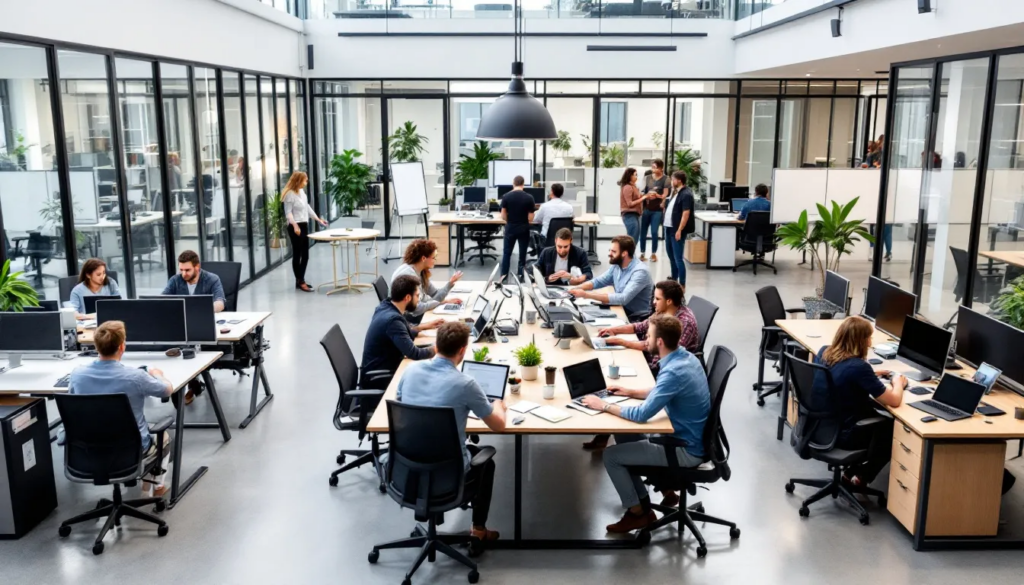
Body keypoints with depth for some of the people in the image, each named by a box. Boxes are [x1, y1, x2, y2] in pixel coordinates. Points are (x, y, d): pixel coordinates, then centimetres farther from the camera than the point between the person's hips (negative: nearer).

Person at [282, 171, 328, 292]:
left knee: (305, 255, 12)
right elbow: (288, 213, -17)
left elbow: (307, 207, 21)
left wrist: (318, 219, 23)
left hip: (304, 226, 9)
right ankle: (300, 282, 6)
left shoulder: (302, 192, 11)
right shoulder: (290, 194, -14)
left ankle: (300, 280, 22)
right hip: (295, 227, -9)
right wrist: (295, 225, -30)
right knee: (297, 255, 0)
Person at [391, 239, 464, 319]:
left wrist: (450, 283, -9)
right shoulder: (408, 274, -25)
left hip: (416, 314, 8)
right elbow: (417, 308, -27)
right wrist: (442, 302, -17)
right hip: (408, 318, -8)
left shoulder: (421, 271, 4)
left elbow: (435, 295, 6)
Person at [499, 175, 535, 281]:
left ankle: (503, 276, 14)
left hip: (510, 228, 1)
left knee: (506, 252, 12)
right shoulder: (529, 197, -10)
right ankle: (521, 276, 12)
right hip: (523, 229, -1)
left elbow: (503, 216, -3)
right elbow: (530, 218, -8)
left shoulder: (506, 196, -6)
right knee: (522, 253, 7)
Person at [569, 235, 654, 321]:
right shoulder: (616, 265, 2)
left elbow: (623, 298, -32)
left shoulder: (640, 271, -23)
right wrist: (577, 288, -8)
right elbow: (597, 282, 13)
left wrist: (587, 295, -33)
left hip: (637, 318, -7)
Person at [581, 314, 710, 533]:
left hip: (686, 450, -9)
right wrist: (631, 393, 10)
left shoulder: (674, 372, -29)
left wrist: (603, 405, -18)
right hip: (688, 437, 9)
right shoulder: (685, 356, 1)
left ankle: (637, 513, 13)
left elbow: (642, 415, -30)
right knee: (624, 437, 19)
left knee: (611, 456, -4)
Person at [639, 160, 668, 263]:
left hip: (657, 210, -3)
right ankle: (642, 253, 14)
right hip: (646, 208, 3)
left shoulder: (665, 179, -3)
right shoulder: (648, 178, 8)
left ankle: (654, 253, 11)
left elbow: (665, 195, -7)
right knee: (643, 232, 4)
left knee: (654, 232, -3)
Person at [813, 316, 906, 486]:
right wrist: (898, 382, 0)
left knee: (879, 417, 27)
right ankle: (861, 475, 22)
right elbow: (894, 401, -20)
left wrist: (870, 375, 13)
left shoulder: (823, 352, -3)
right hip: (842, 434, -7)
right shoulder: (858, 366, -26)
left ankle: (857, 468, 25)